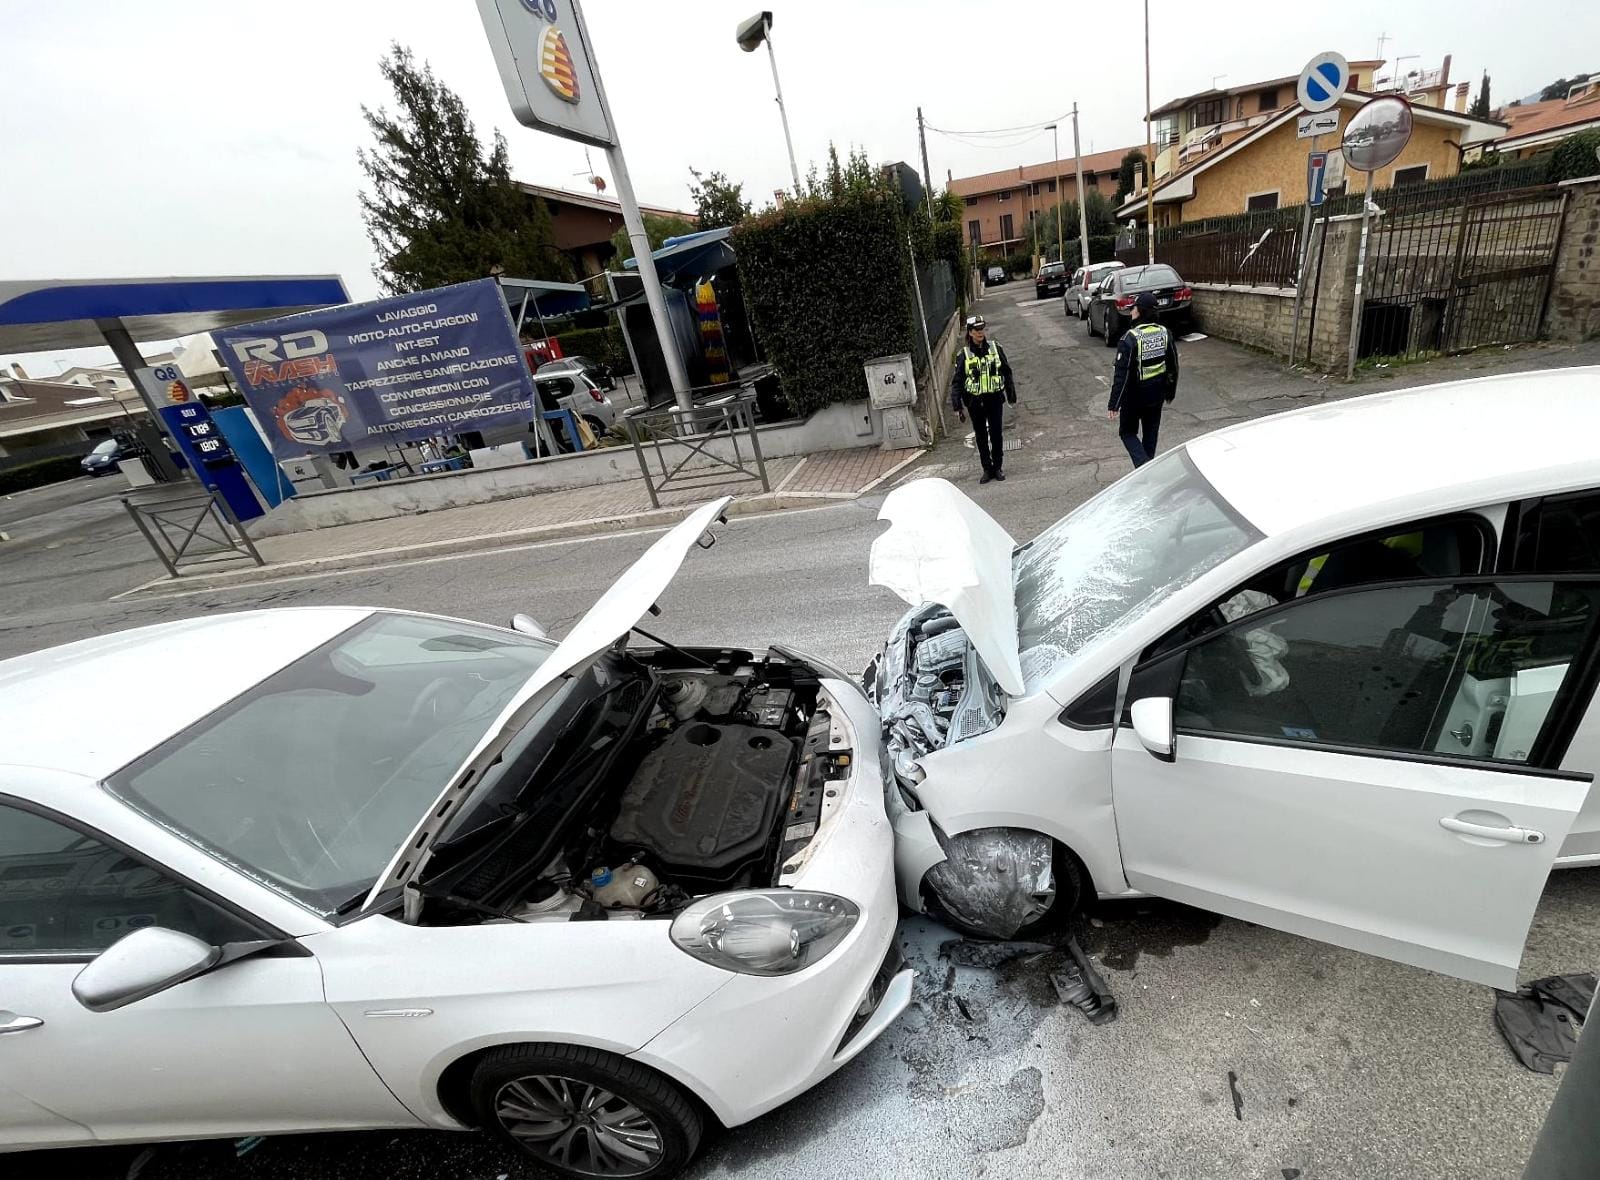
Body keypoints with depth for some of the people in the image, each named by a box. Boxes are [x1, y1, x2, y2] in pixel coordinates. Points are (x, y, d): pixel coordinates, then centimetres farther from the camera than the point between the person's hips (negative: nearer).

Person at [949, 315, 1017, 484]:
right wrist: (957, 406, -8)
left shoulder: (995, 348, 0)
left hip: (994, 398, 1)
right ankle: (987, 469, 20)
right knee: (981, 436, 8)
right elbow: (956, 381, -3)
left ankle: (998, 467, 20)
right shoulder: (964, 354, -5)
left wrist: (1011, 395, 10)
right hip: (974, 401, 0)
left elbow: (1007, 373, 9)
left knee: (996, 434, 6)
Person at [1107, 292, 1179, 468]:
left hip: (1134, 395, -6)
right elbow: (1173, 366, 8)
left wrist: (1114, 404, -18)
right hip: (1157, 394, 6)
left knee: (1128, 432, 9)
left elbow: (1122, 374, -22)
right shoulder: (1165, 333, 0)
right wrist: (1170, 392, 20)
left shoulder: (1130, 338, -20)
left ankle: (1144, 466, -11)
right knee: (1151, 432, 18)